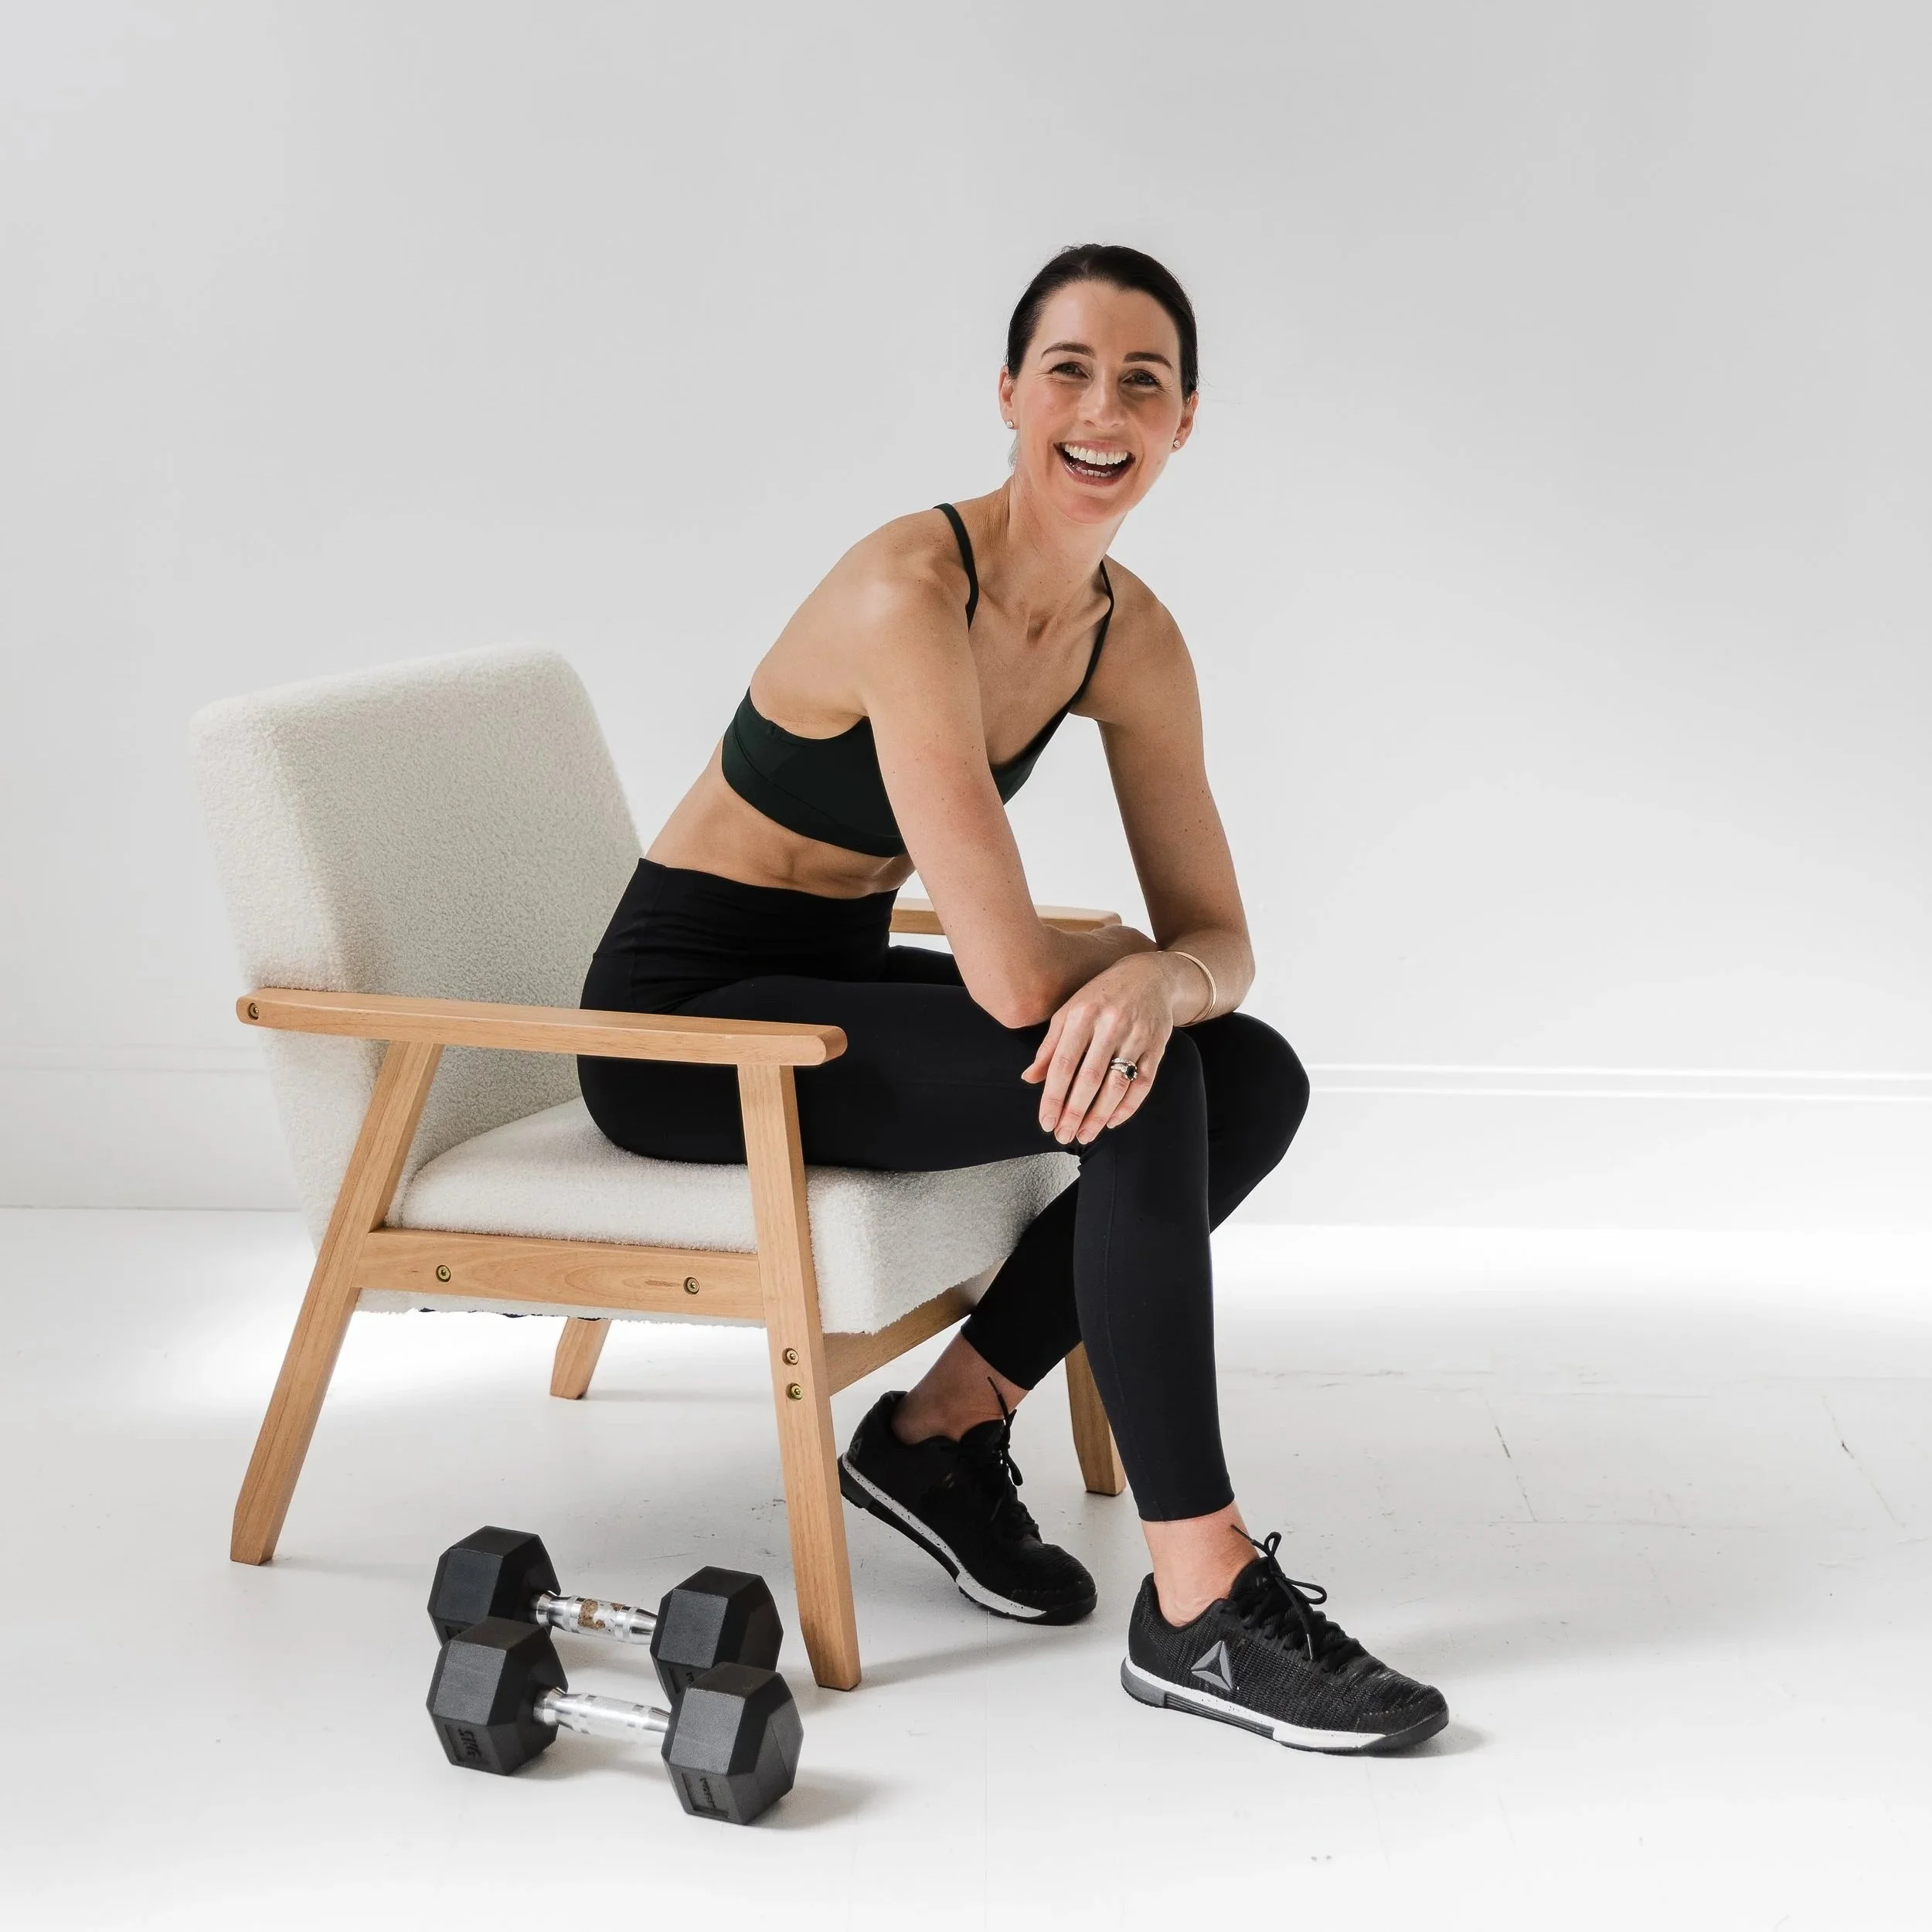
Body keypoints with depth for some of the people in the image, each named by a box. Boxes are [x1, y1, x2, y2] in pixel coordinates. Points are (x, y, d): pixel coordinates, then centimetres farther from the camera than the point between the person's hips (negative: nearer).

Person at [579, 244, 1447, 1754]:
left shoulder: (1132, 636, -2)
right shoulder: (913, 592, -27)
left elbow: (1218, 935, -2)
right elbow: (1015, 978, -31)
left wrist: (1158, 980, -27)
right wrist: (1139, 956, -8)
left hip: (837, 987, 8)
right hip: (688, 1018, -8)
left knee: (1255, 1076, -5)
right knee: (1136, 1089, -25)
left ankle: (947, 1426, 7)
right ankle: (1201, 1609, -18)